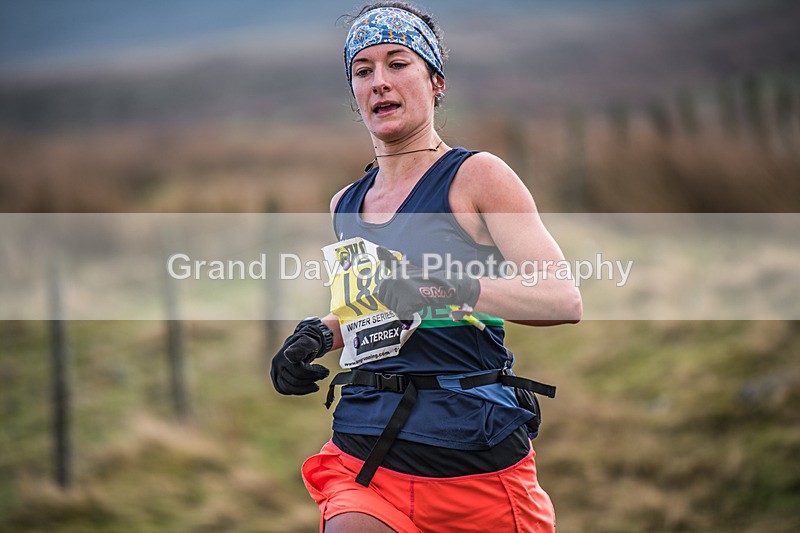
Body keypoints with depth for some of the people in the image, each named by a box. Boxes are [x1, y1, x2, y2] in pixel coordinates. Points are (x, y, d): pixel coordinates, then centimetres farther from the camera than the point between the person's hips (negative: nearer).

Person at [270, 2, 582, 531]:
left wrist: (455, 288, -27)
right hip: (366, 456, 3)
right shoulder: (346, 205, 14)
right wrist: (317, 335, 11)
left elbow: (565, 299, -13)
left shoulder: (476, 176, -3)